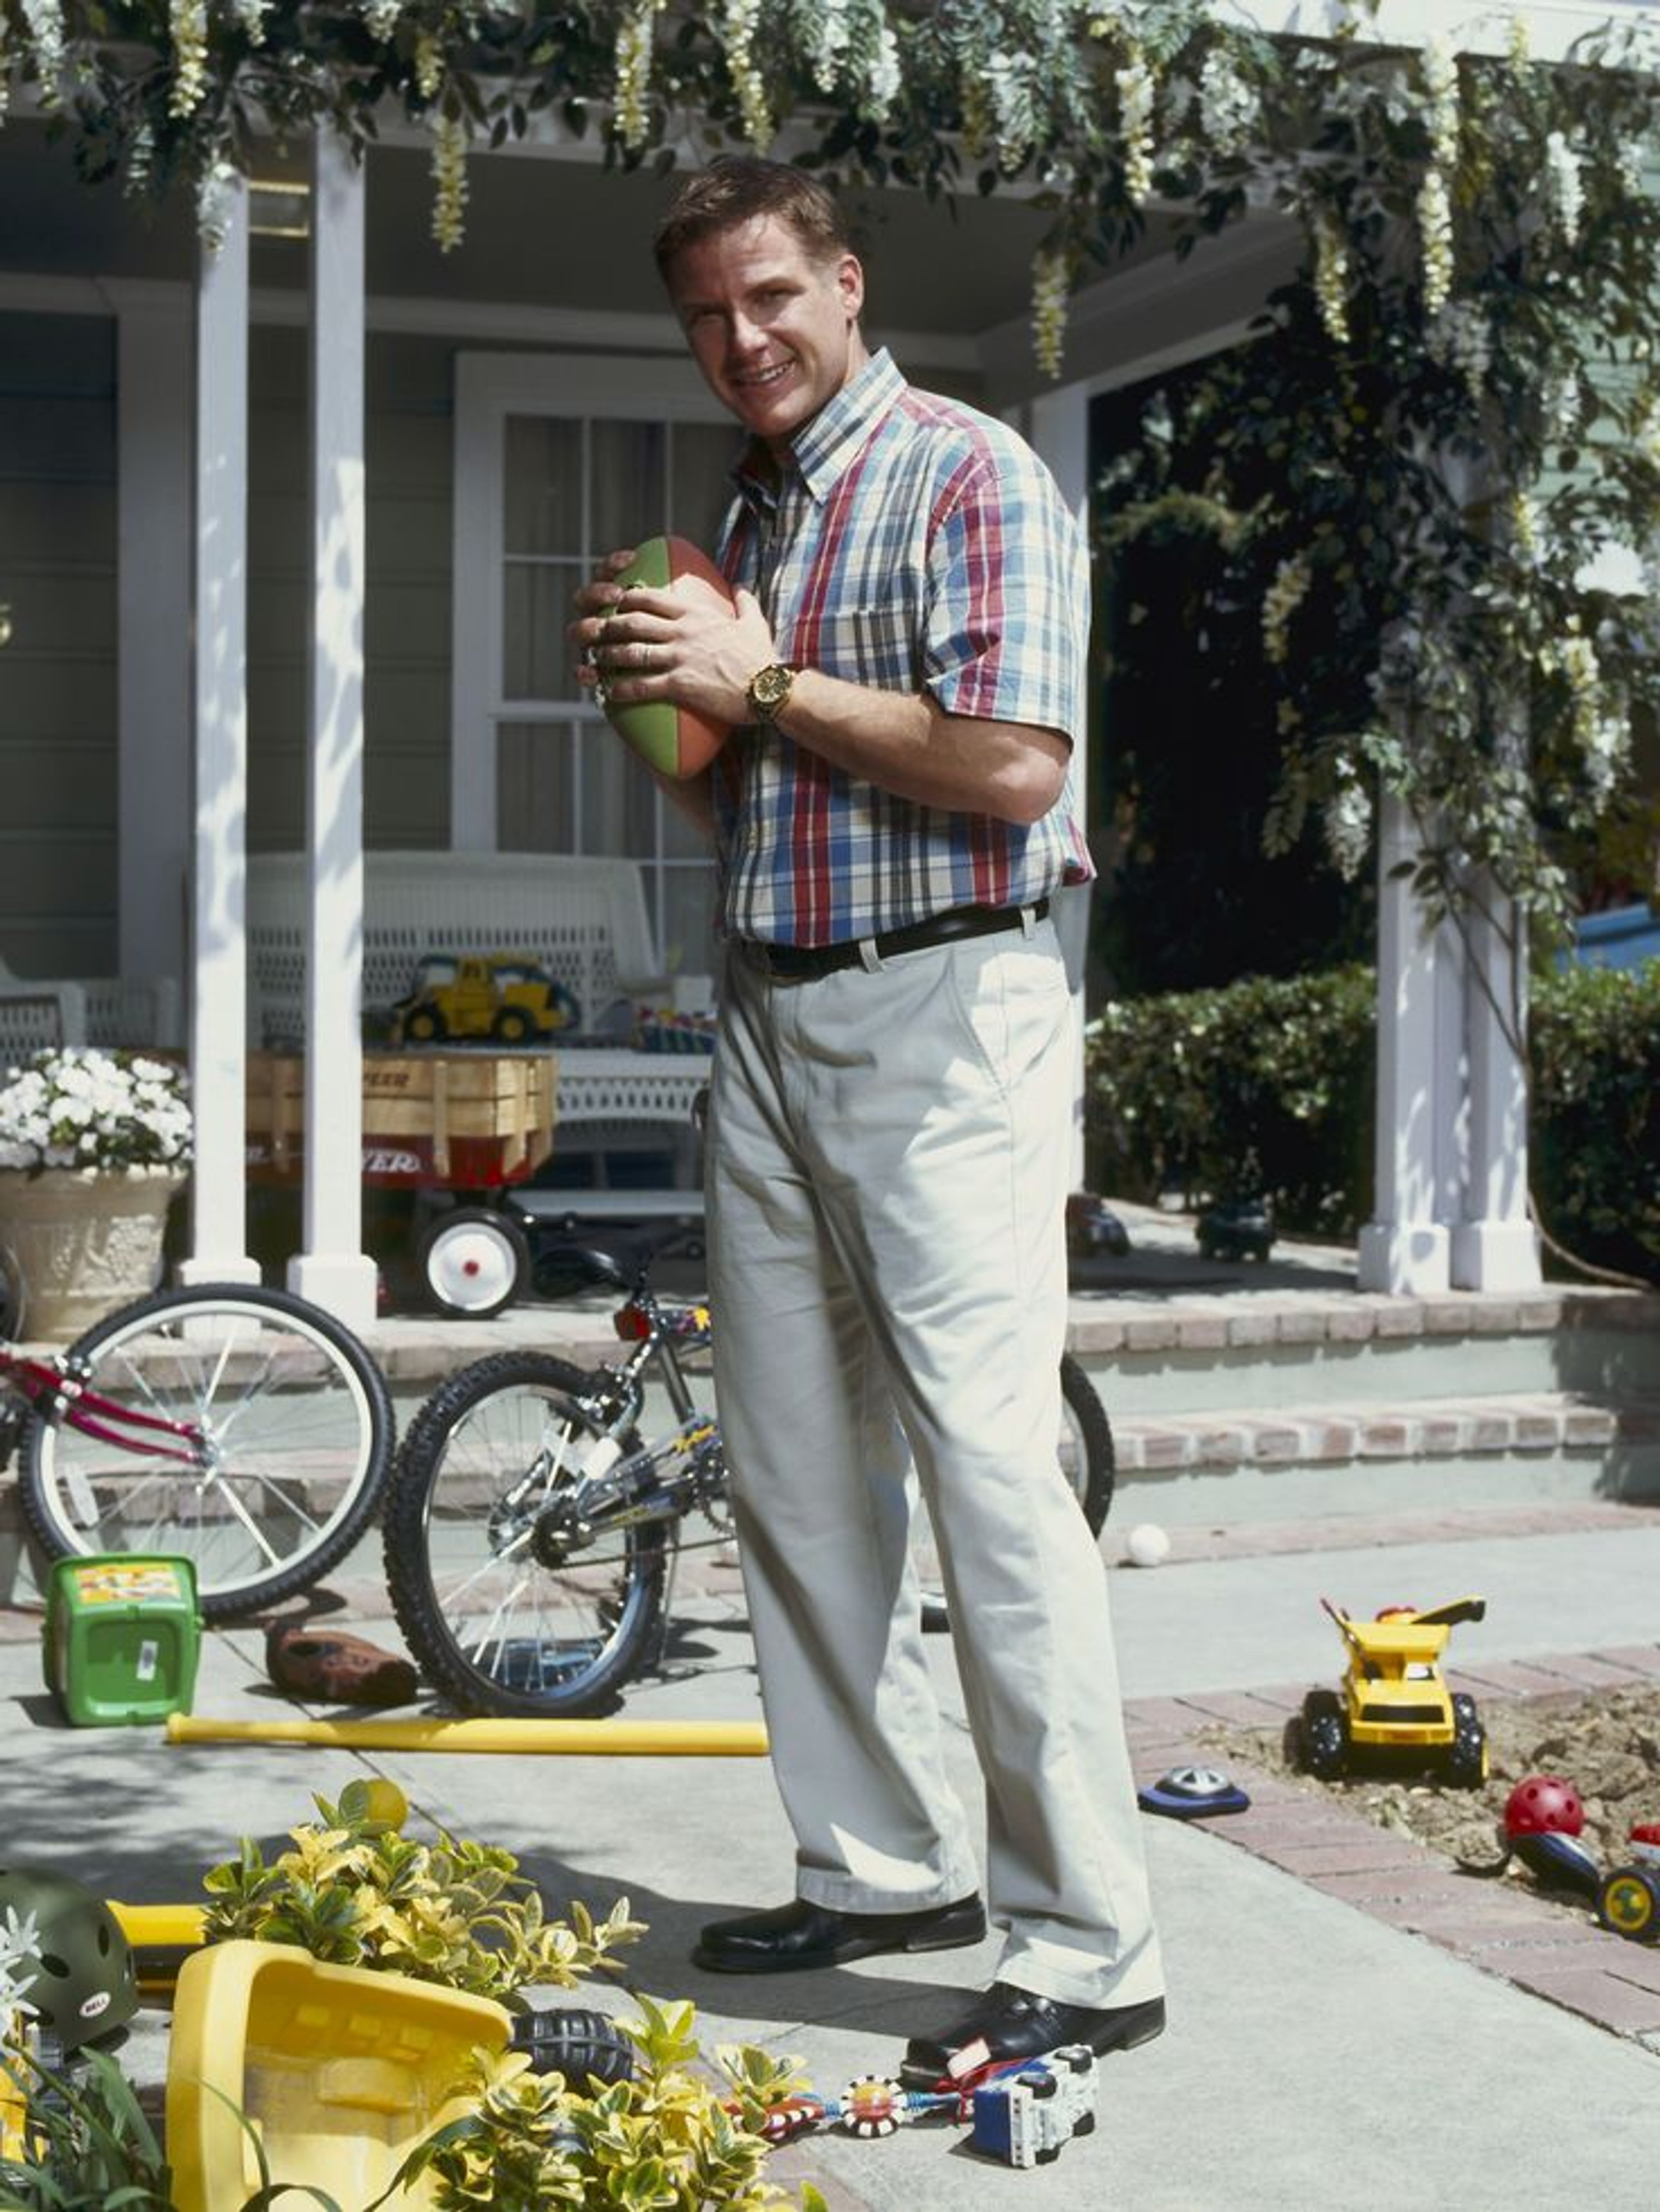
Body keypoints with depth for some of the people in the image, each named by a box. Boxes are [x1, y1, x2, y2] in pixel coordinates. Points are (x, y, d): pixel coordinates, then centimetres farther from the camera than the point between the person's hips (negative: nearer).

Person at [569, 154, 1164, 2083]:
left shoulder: (968, 478, -5)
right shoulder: (747, 516, 20)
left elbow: (1013, 765, -17)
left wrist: (762, 685, -13)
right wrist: (656, 686, 6)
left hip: (939, 1009, -8)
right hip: (768, 1017, 9)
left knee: (988, 1467, -12)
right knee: (791, 1473, 9)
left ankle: (1088, 1955, -7)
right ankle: (881, 1869, 21)